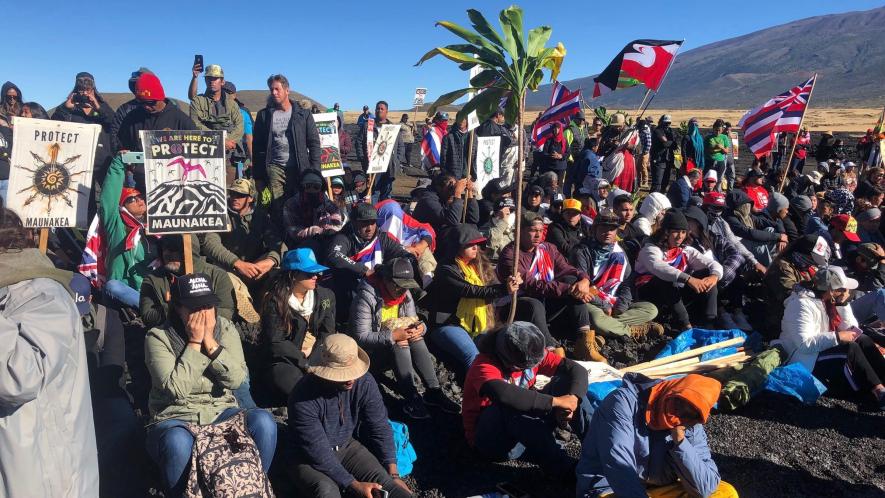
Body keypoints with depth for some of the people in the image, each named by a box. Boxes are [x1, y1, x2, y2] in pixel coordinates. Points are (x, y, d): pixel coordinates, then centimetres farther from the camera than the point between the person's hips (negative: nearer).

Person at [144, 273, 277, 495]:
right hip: (175, 419, -2)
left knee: (263, 421, -26)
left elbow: (236, 380, -10)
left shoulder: (225, 329, 1)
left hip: (221, 412, 3)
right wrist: (194, 342, -19)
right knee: (178, 444, -37)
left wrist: (209, 341, -17)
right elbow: (175, 388, -19)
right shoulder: (158, 337, -7)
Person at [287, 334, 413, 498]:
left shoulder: (364, 382, -18)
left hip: (347, 446, 3)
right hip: (309, 457, -3)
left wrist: (393, 474, -15)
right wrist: (354, 485, -28)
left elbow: (380, 427, -9)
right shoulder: (304, 397, -30)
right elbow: (318, 452, -27)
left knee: (383, 480, -21)